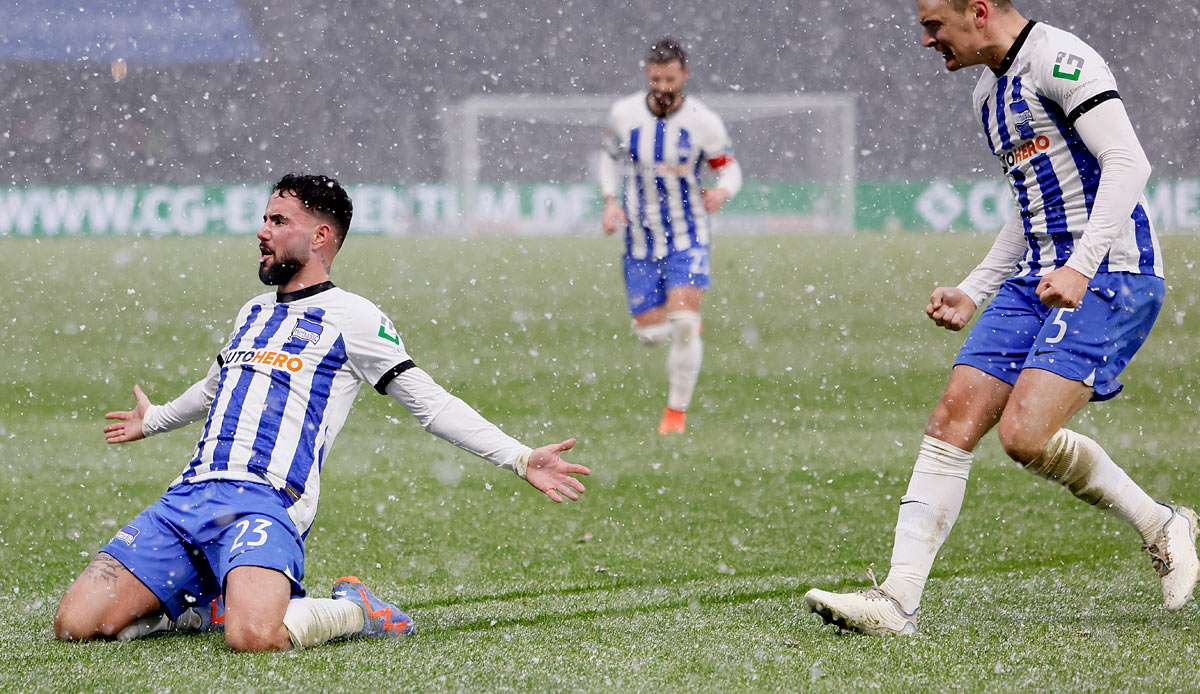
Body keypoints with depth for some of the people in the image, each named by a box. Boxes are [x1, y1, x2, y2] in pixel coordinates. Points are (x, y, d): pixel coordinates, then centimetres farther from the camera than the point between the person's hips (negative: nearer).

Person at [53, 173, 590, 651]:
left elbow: (429, 402, 2)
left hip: (264, 503, -7)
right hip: (188, 496, 7)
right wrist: (153, 421, 63)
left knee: (254, 636, -37)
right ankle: (208, 604, 16)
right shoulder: (253, 313, 25)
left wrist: (520, 459, -8)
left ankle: (351, 612, -3)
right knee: (75, 624, -10)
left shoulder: (350, 317, 4)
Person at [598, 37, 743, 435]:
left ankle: (677, 412, -3)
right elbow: (610, 157, 13)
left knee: (683, 323, -17)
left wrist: (722, 192, -24)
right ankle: (687, 322, 39)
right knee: (648, 333, 1)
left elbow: (728, 167, 0)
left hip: (688, 238, -2)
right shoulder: (624, 115, -5)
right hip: (641, 240, 2)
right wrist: (610, 201, -2)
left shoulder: (702, 122, -11)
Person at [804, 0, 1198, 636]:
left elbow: (1128, 162, -19)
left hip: (1108, 274, -9)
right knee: (952, 420, -3)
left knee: (1024, 434, -21)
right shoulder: (989, 94, 19)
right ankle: (898, 599, -4)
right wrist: (973, 292, 22)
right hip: (1038, 278, 9)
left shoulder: (1057, 59, -11)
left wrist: (1080, 267, -27)